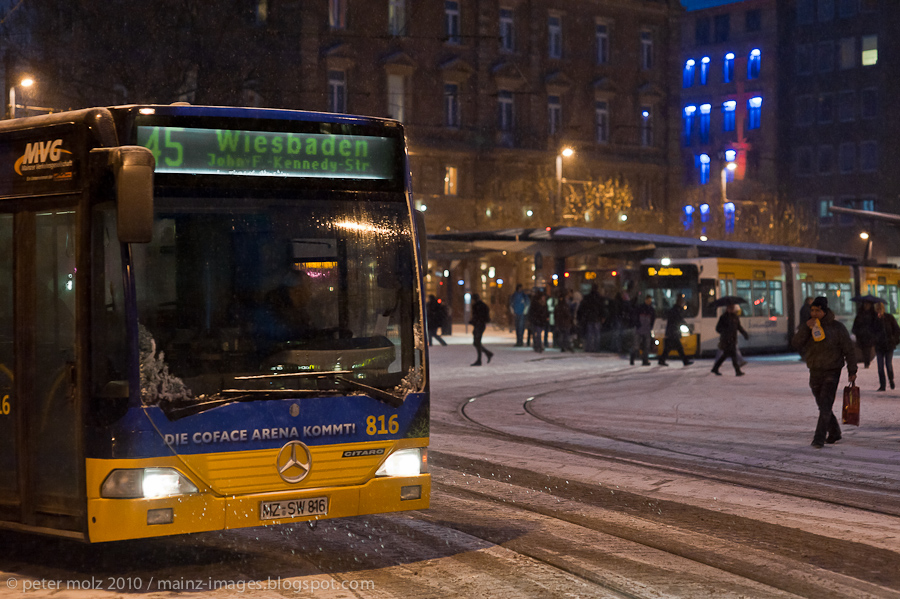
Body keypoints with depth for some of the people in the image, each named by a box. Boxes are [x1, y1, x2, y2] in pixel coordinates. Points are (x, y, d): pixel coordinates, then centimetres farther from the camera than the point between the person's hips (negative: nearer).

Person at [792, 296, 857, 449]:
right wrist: (806, 327, -25)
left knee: (825, 405, -14)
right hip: (815, 372, 5)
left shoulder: (837, 327, -7)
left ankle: (819, 439, -17)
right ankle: (834, 434, 32)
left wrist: (852, 371, -2)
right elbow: (796, 343, -12)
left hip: (832, 372, -5)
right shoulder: (806, 326, 3)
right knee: (823, 406, 15)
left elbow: (849, 350, -2)